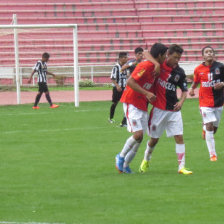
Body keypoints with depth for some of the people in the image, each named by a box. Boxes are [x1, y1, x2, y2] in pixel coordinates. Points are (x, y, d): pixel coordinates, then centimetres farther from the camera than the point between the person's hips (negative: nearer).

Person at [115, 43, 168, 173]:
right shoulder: (145, 66, -17)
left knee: (139, 138, 6)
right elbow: (130, 82, -24)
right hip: (131, 103, -9)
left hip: (143, 105, 9)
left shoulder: (155, 68, 11)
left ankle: (125, 165, 15)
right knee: (138, 134, -17)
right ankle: (121, 157, 4)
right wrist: (146, 93, -28)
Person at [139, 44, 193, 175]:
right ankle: (146, 160, 35)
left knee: (179, 137, -7)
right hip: (159, 109, -2)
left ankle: (181, 167, -6)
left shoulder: (180, 72, 2)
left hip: (174, 110, 2)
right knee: (154, 139, 8)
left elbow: (184, 90, 10)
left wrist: (181, 102, -10)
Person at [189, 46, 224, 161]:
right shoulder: (198, 69, -2)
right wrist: (191, 89, -5)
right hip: (205, 103, -2)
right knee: (209, 126, -11)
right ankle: (212, 154, -6)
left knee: (214, 128, 10)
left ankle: (205, 129, 49)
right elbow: (196, 81, 14)